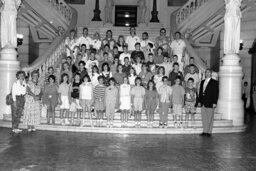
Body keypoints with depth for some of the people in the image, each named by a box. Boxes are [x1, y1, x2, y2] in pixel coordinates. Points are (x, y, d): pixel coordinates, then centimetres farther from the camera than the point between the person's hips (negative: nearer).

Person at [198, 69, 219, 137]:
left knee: (210, 118, 0)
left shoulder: (214, 82, -2)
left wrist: (214, 103, -13)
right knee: (204, 118, 7)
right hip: (203, 103, 5)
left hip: (210, 103, -5)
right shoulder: (202, 82, 15)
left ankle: (209, 132, 6)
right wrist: (199, 101, 10)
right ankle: (205, 131, 12)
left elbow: (216, 93, -6)